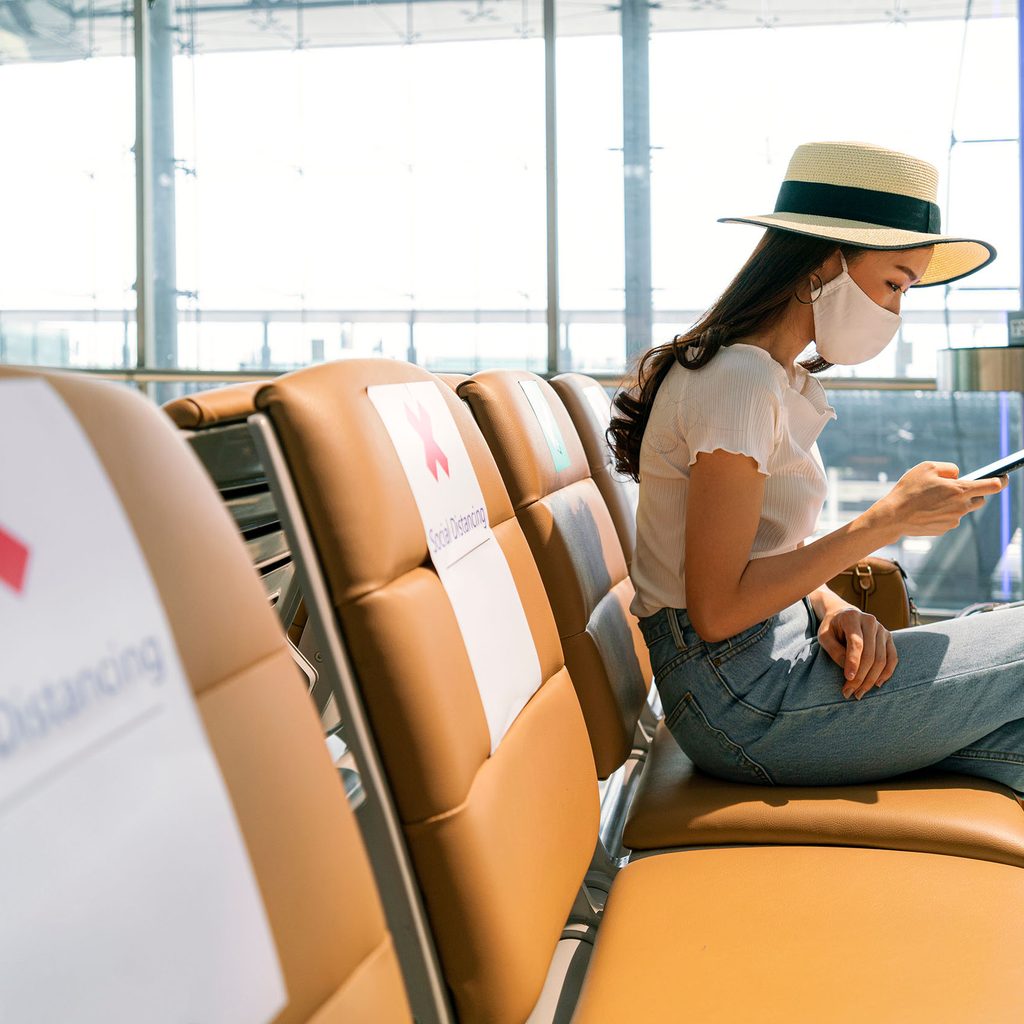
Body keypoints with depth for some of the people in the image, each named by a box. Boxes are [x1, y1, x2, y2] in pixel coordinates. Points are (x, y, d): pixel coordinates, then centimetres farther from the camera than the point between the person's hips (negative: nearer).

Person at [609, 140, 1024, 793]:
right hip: (740, 701, -9)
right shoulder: (741, 382, -17)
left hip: (778, 656, 9)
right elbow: (717, 609, -21)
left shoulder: (783, 378, 14)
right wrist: (886, 520, -17)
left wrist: (829, 607, -7)